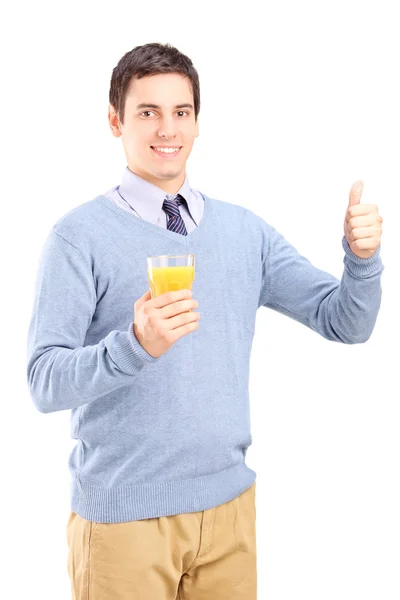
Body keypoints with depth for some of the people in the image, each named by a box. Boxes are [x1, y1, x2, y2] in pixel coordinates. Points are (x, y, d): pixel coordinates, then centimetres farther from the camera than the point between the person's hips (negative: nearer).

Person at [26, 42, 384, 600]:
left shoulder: (245, 230, 5)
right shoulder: (80, 234, -9)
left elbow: (346, 322, 3)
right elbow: (45, 383, -15)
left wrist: (363, 256, -16)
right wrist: (137, 344, -32)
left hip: (229, 503, 4)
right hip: (124, 513, -4)